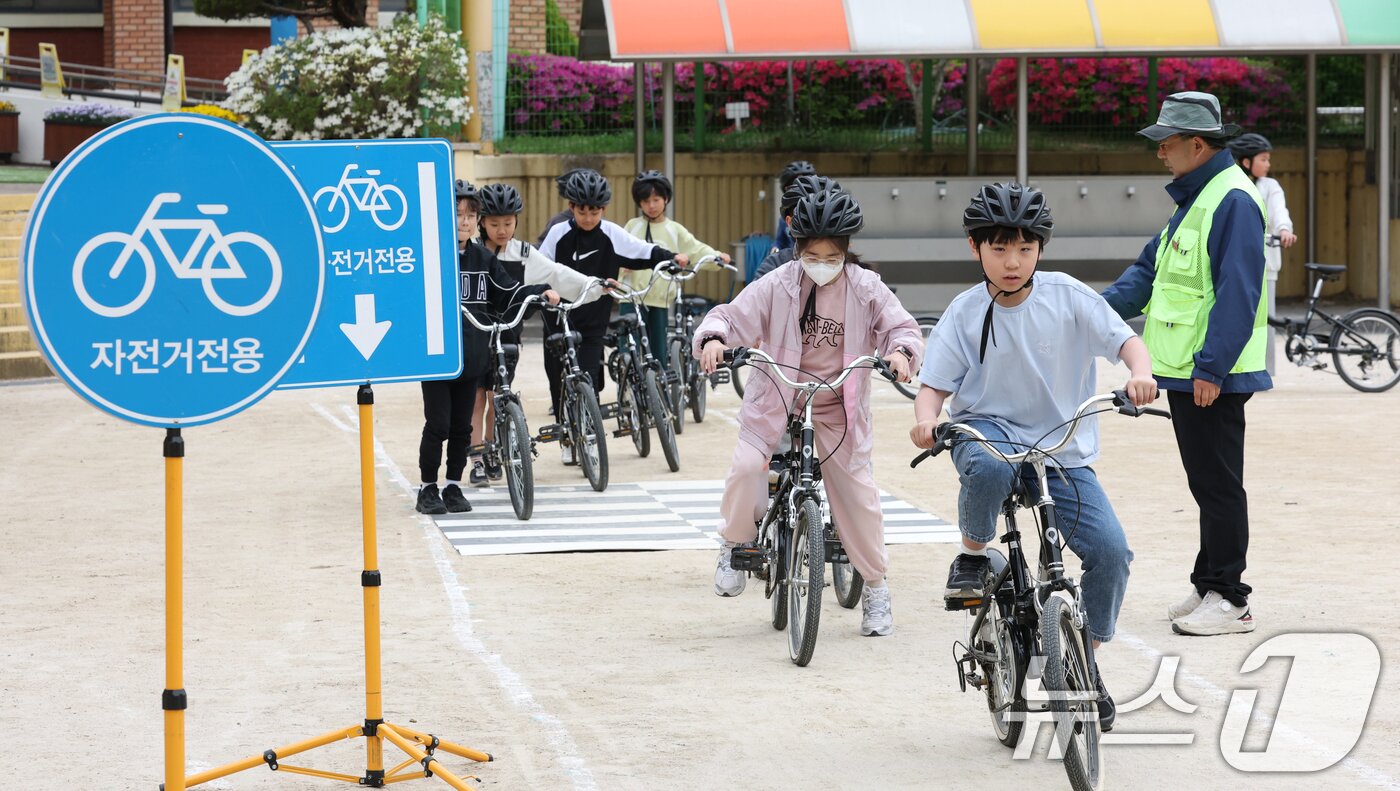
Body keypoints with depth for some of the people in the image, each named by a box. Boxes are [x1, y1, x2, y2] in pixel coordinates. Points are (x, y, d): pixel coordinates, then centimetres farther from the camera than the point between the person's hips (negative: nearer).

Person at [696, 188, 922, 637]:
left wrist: (900, 351, -26)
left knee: (857, 494, -2)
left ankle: (875, 589, 15)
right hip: (777, 397, -1)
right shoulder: (776, 286, -9)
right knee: (747, 466, -23)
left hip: (838, 407, 1)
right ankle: (735, 546, 5)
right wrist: (713, 339, -33)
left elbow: (901, 326, -3)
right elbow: (733, 317, -10)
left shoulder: (866, 289, -6)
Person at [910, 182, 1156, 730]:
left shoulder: (1067, 296, -5)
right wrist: (927, 418, -26)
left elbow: (1125, 339, -5)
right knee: (988, 468, -40)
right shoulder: (965, 313, -4)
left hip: (1062, 449, 1)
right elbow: (935, 384, -3)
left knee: (1111, 550, -15)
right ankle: (973, 556, -9)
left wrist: (1140, 374, -28)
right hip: (989, 430, -1)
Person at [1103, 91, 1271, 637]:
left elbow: (1238, 292, -22)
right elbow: (1151, 270, 21)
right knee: (1205, 483, 14)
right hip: (1184, 372, 10)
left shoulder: (1233, 201, -16)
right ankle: (1209, 586, 21)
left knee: (1218, 485, -5)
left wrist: (1211, 367, -25)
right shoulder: (1193, 198, 16)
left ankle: (1228, 600, 0)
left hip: (1212, 378, -10)